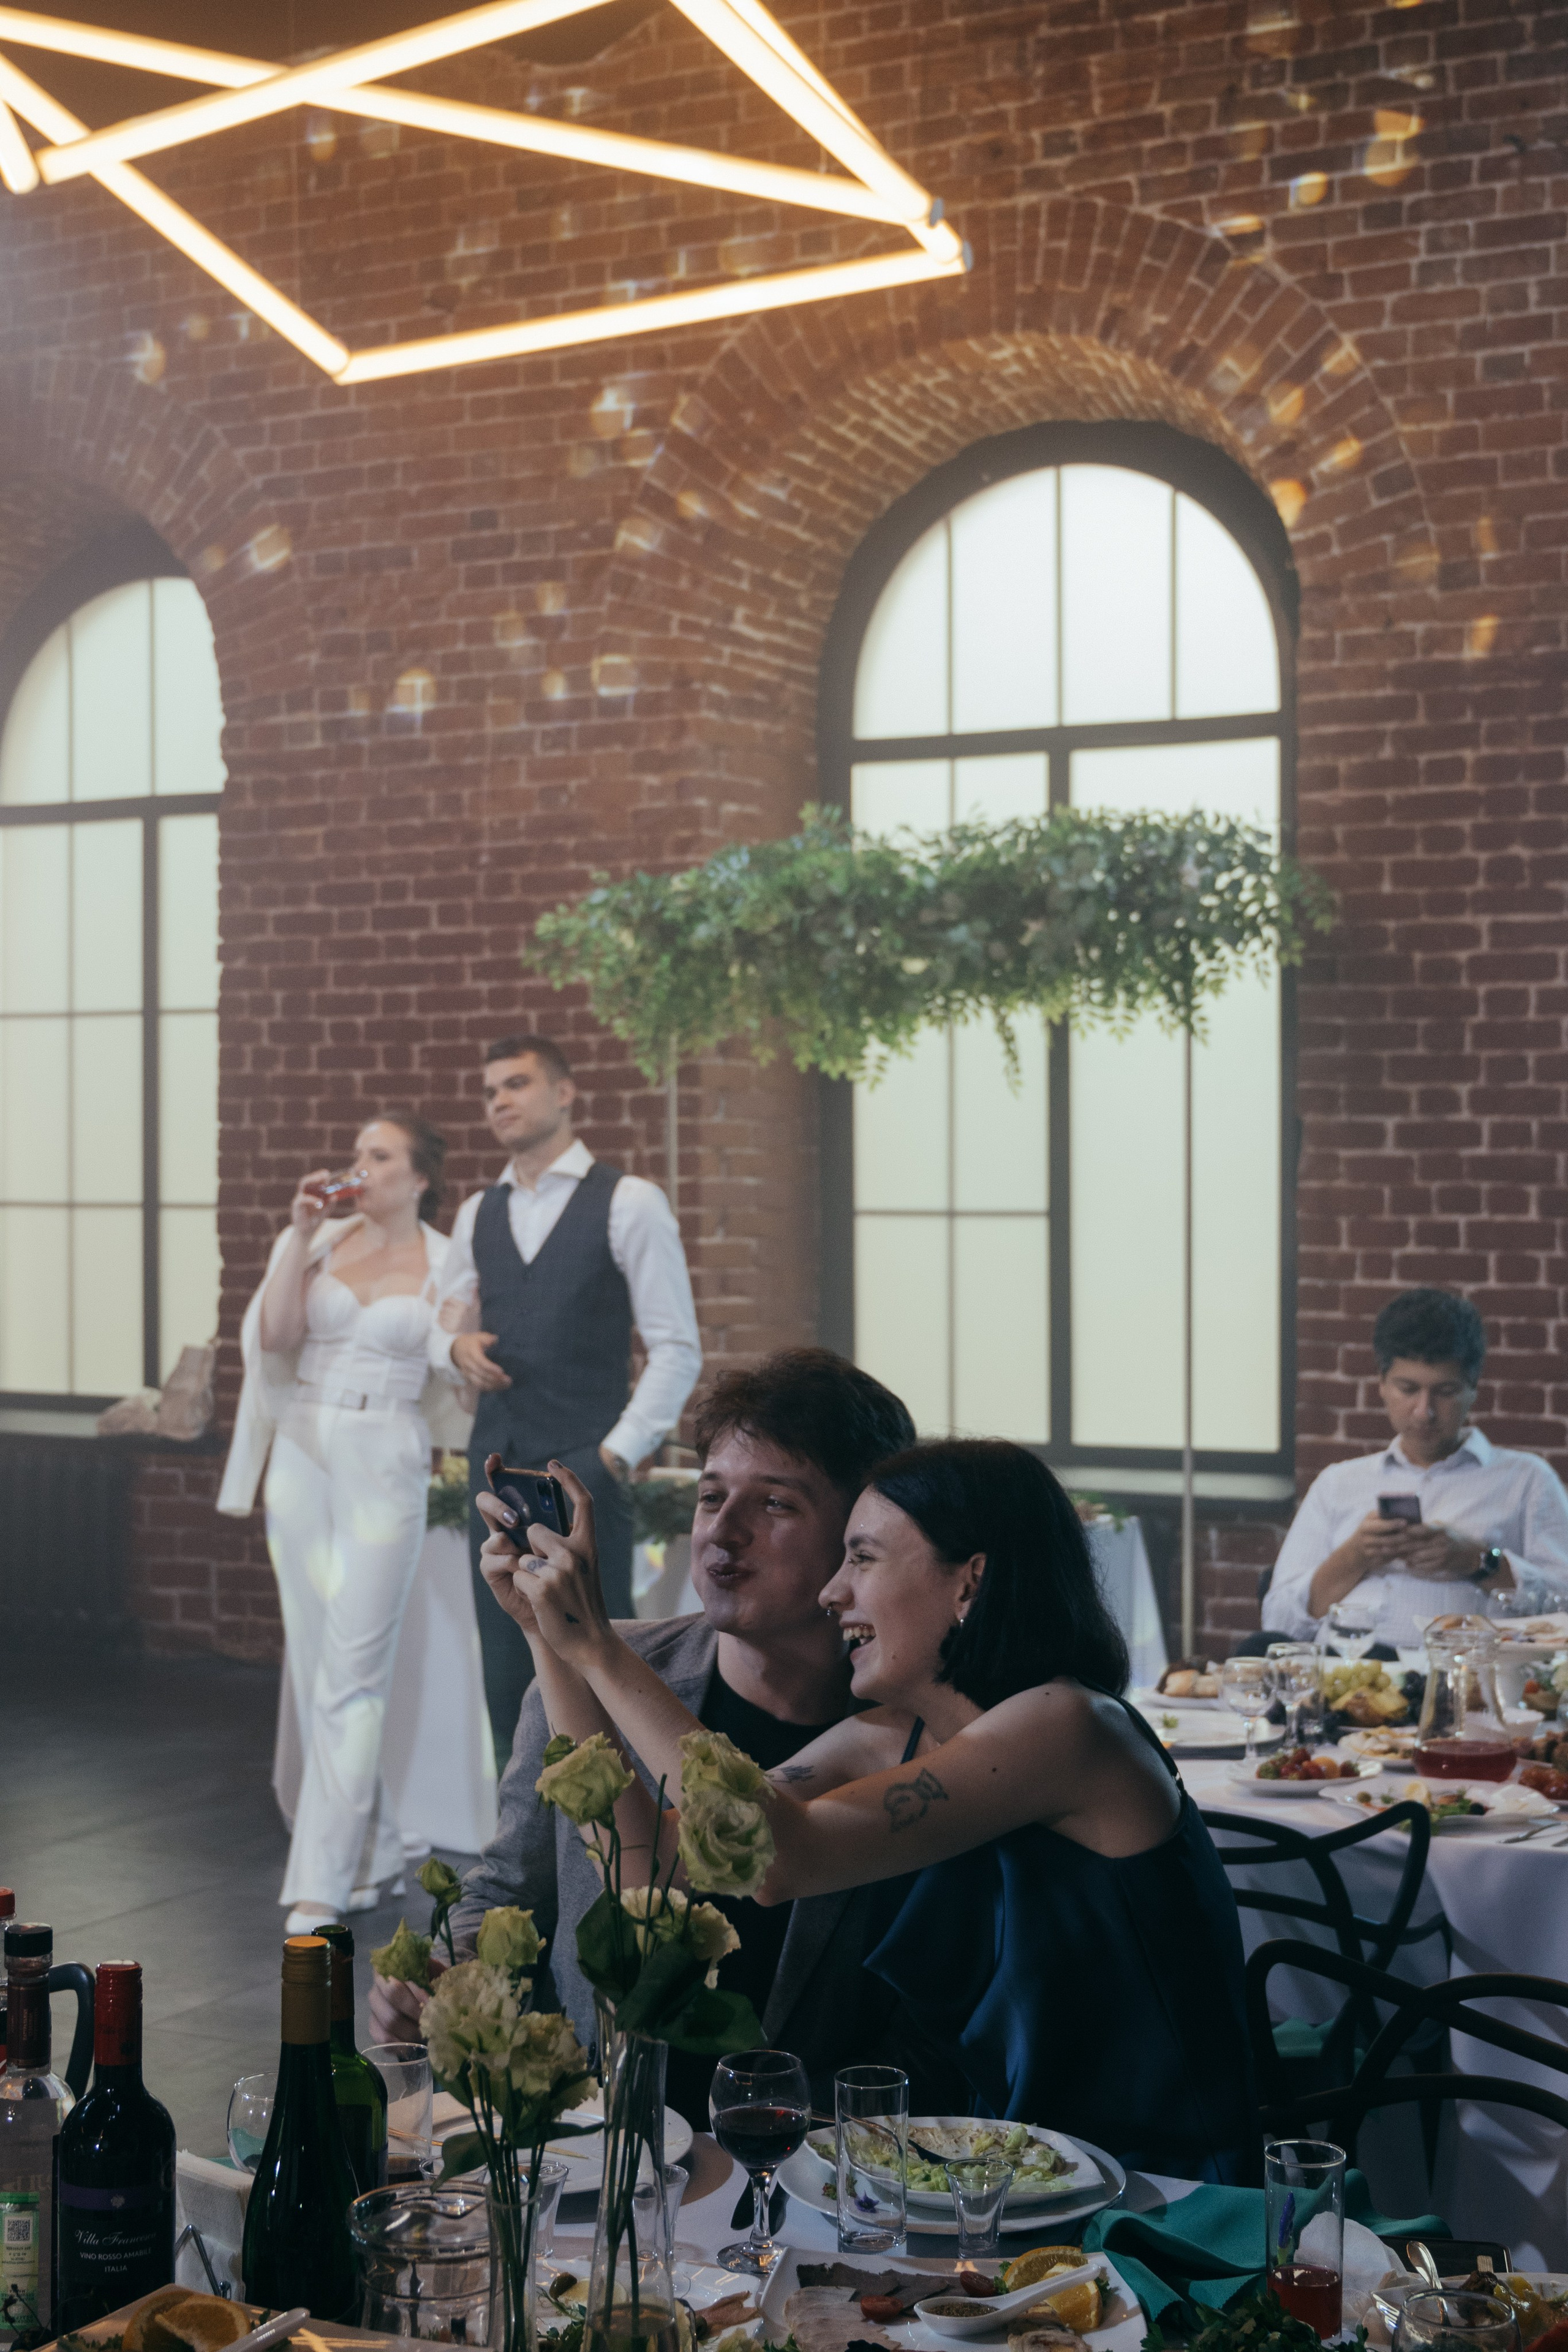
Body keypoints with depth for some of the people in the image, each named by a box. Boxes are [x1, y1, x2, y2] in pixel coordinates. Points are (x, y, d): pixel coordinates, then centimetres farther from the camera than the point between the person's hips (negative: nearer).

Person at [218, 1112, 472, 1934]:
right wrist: (303, 1238, -10)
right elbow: (275, 1335, -8)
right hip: (301, 1458, 4)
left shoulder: (446, 1267, 0)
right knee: (315, 1667, 10)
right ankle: (371, 1849, 24)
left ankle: (324, 1881, -3)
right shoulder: (316, 1242, 7)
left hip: (383, 1469, -4)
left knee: (350, 1675, -7)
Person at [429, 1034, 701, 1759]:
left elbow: (676, 1350, -4)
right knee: (507, 1673, 8)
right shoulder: (477, 1215, 14)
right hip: (497, 1460, 5)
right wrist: (456, 1346, -1)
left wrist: (618, 1453, -11)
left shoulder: (628, 1203, -3)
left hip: (585, 1467, -5)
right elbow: (444, 1326, 23)